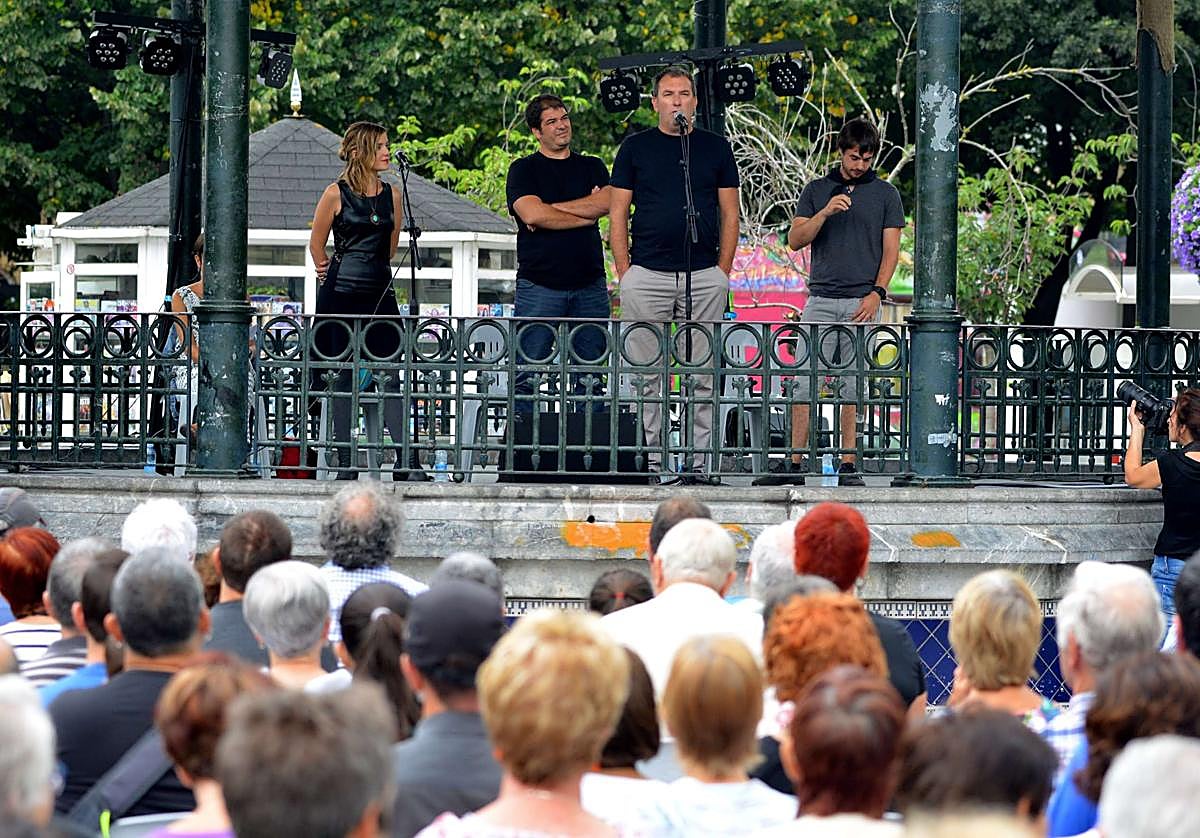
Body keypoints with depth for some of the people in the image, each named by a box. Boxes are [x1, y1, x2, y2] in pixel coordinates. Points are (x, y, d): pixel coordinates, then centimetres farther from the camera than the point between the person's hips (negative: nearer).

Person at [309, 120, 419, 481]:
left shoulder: (391, 194, 10)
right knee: (344, 376, 0)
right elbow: (316, 245, 7)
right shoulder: (336, 193, -2)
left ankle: (408, 461, -6)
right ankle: (345, 463, 5)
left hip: (380, 293, 3)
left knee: (391, 375, -3)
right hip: (341, 295, -3)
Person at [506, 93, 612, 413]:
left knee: (589, 378, 2)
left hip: (589, 286, 3)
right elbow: (531, 214, -11)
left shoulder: (592, 167, 16)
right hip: (539, 286, -3)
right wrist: (585, 215, -2)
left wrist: (550, 209, -7)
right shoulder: (523, 170, 6)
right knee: (528, 375, -6)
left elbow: (607, 203, -5)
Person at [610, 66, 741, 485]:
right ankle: (656, 460, 3)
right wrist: (624, 271, -1)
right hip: (646, 274, -1)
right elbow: (618, 212, 7)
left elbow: (730, 213, 11)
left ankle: (697, 461, 3)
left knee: (702, 374, 0)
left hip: (704, 276, 1)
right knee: (648, 374, -1)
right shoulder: (635, 148, 8)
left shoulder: (716, 148, 10)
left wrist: (723, 272, 3)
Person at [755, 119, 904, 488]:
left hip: (862, 301, -1)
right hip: (821, 299, 1)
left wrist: (877, 294, -9)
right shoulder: (817, 190, 12)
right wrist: (825, 213, -12)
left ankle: (848, 465, 2)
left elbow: (891, 250, 4)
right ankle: (795, 463, -2)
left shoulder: (886, 194, 8)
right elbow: (795, 239, 4)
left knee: (852, 385, -1)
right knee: (805, 381, -3)